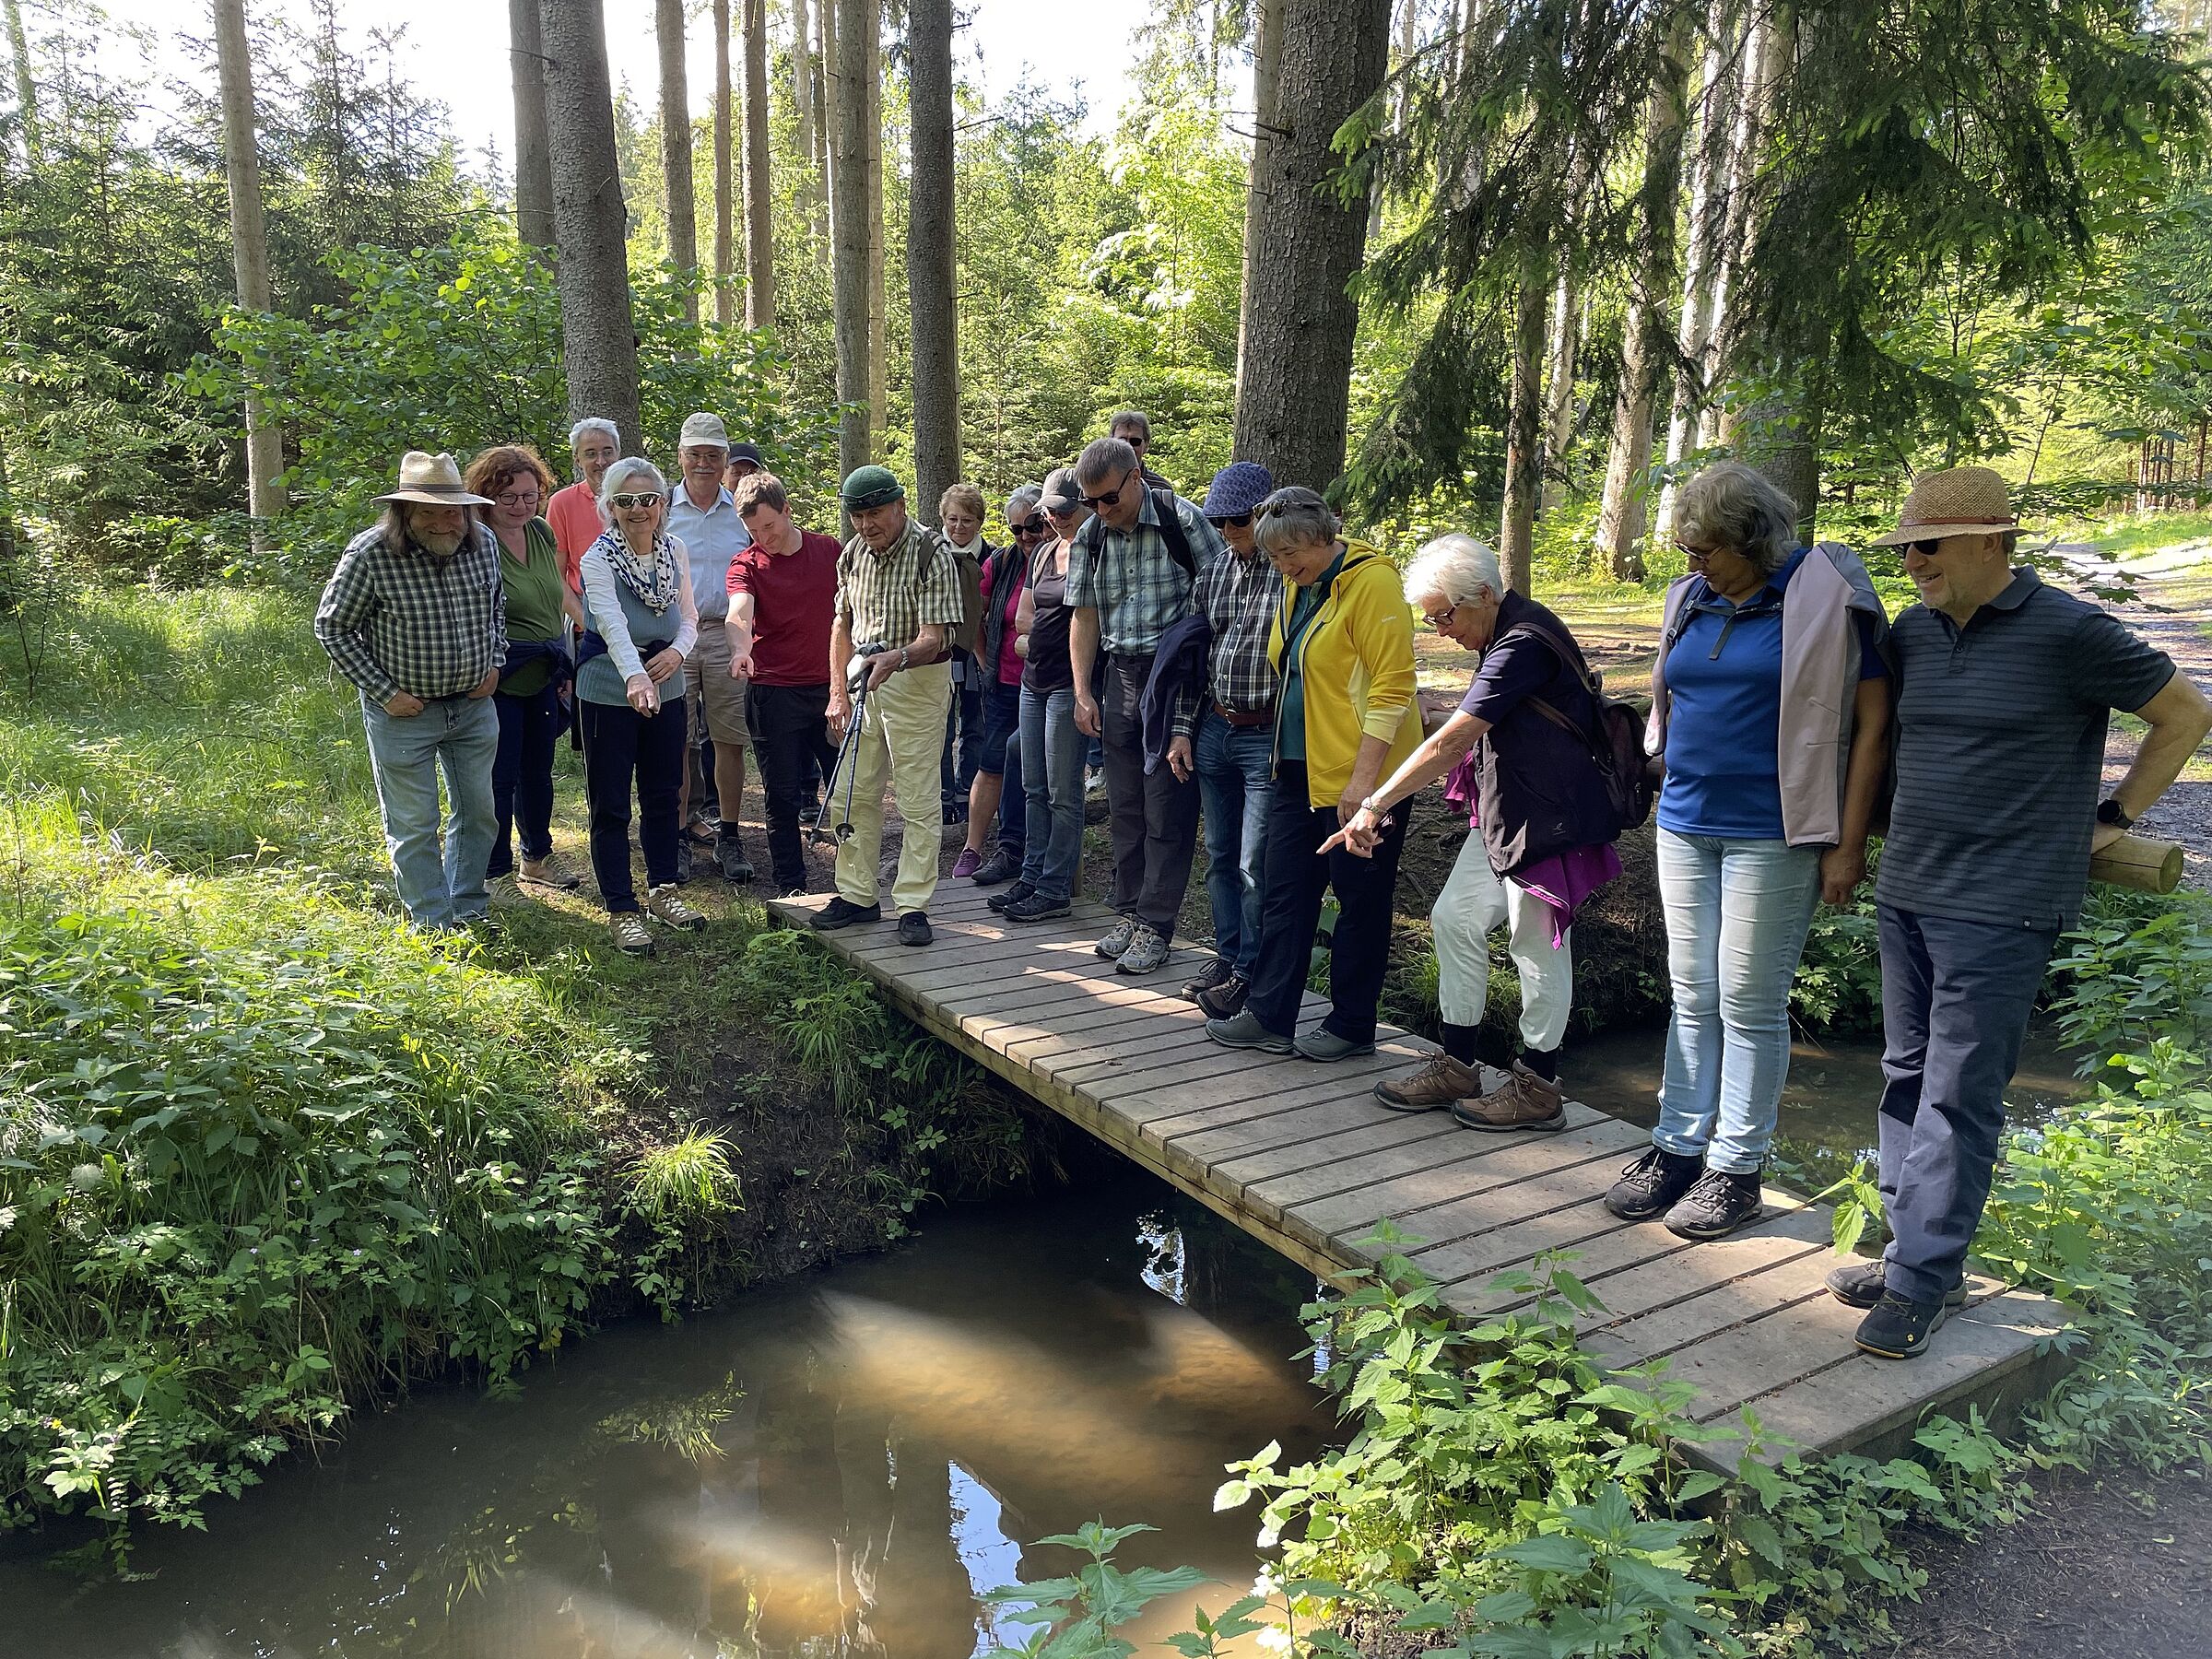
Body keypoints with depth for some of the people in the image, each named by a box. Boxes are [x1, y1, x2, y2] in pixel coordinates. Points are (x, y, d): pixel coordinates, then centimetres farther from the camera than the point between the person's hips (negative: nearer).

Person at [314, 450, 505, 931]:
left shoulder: (483, 543, -5)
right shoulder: (371, 554, -19)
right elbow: (331, 628, -9)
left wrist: (494, 664, 2)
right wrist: (385, 692, -13)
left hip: (473, 704, 5)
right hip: (404, 710, -5)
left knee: (478, 812, 16)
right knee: (414, 826, 5)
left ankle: (469, 909, 34)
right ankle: (433, 922, 19)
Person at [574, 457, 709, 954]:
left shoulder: (675, 550, 1)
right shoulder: (598, 559, -16)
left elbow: (689, 615, 8)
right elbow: (612, 624, -33)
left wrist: (677, 651, -14)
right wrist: (635, 677, -49)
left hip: (665, 684, 5)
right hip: (610, 688, -5)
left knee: (664, 792, 15)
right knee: (611, 803, 1)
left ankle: (663, 891, 31)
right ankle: (621, 911, 10)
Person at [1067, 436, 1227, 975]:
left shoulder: (1183, 520, -9)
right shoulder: (1090, 537, 6)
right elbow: (1084, 616, 10)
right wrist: (1083, 693, 4)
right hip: (1119, 676, 5)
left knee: (1167, 809, -3)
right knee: (1124, 806, 11)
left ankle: (1155, 926, 4)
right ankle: (1129, 912, 22)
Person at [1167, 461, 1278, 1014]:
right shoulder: (1212, 574, 11)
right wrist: (1183, 729, 11)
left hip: (1268, 736, -6)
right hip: (1214, 730, 6)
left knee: (1256, 866, -2)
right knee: (1220, 857, 14)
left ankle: (1249, 973, 11)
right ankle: (1227, 954, 27)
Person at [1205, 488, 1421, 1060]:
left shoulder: (1371, 583, -15)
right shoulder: (1297, 587, 11)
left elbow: (1392, 686, -19)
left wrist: (1363, 778, -22)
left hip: (1358, 776, -9)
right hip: (1301, 770, 9)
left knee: (1359, 900, 4)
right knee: (1284, 891, 10)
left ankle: (1352, 1027, 16)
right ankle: (1270, 1017, 18)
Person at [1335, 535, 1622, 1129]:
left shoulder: (1524, 646, -23)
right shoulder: (1506, 635, 9)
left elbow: (1448, 744, -26)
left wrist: (1375, 805, -24)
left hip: (1547, 822, -10)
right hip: (1503, 814, 10)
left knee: (1536, 947, 0)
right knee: (1454, 919, 10)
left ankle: (1538, 1088, 16)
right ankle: (1456, 1068, 20)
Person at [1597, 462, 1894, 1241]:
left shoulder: (1826, 598, -9)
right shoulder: (1691, 599, 8)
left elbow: (1872, 724, -10)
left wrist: (1848, 845, -13)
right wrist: (1678, 787, 15)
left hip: (1771, 834, -6)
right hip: (1685, 825, 6)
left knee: (1750, 1002, 2)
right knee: (1692, 995, 12)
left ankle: (1736, 1165, 15)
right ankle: (1678, 1146, 22)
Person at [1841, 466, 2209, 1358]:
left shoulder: (2067, 632, -10)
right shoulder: (1913, 630, 8)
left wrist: (2113, 817, 1)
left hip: (1999, 909, -7)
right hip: (1905, 892, 7)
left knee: (1958, 1098, -3)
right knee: (1908, 1077, 11)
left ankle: (1922, 1281, 4)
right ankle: (1913, 1248, 22)